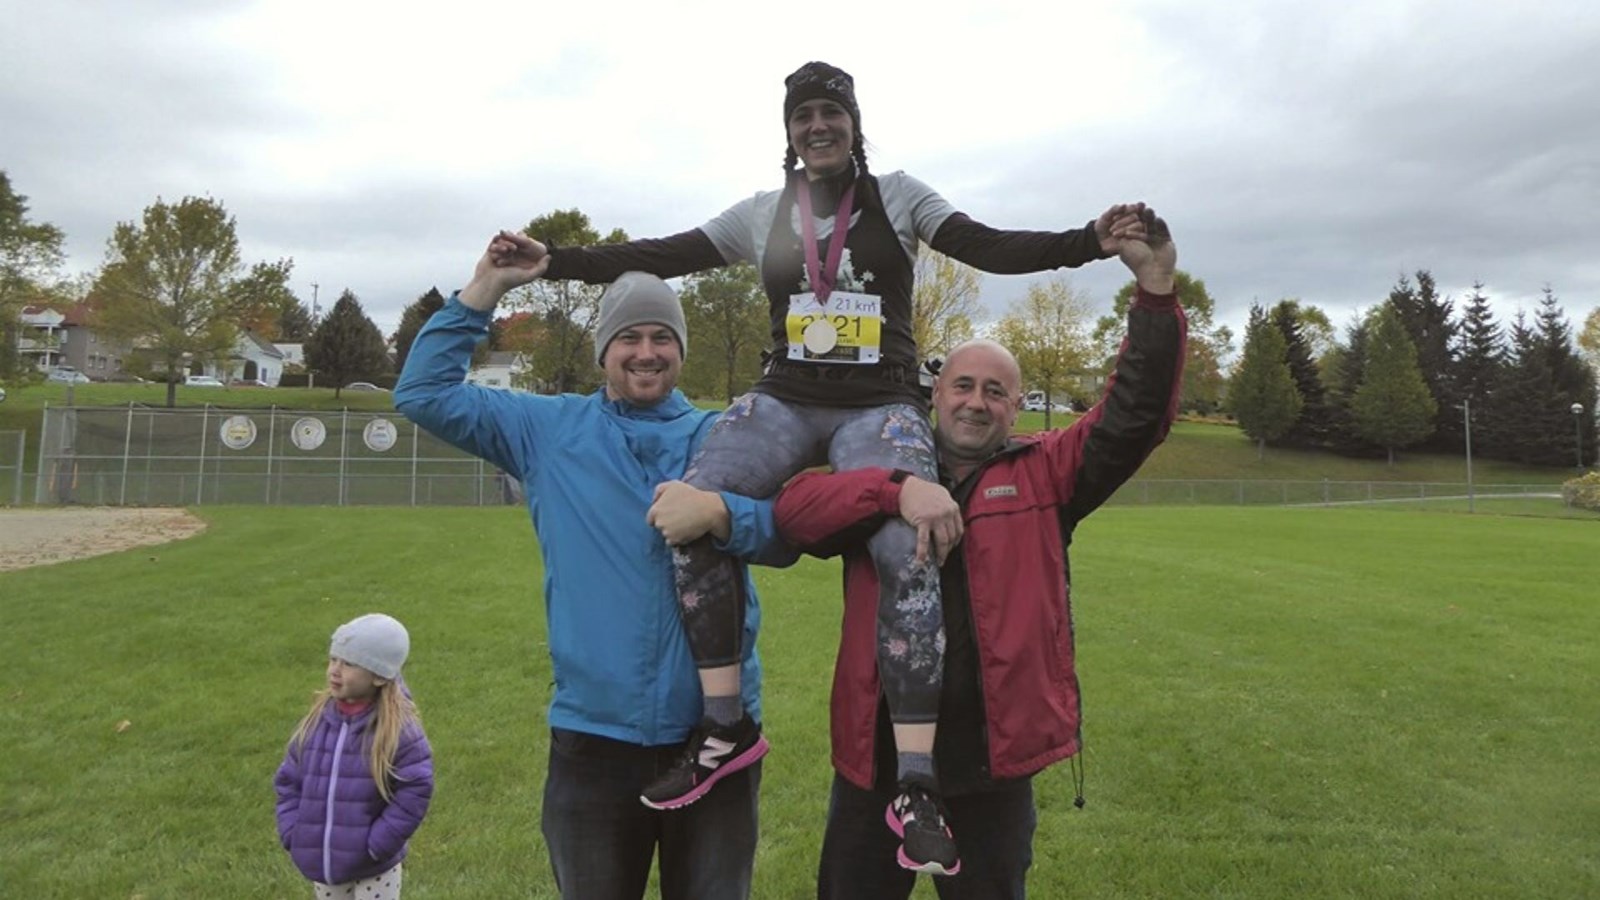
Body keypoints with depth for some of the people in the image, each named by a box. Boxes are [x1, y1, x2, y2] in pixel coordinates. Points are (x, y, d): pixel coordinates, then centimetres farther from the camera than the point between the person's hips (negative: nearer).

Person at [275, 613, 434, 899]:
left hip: (373, 867, -5)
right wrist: (292, 835, -5)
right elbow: (289, 780, 5)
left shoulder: (398, 728, -20)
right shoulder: (318, 719, -4)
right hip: (322, 860, 5)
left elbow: (415, 790, -21)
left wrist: (374, 846, -19)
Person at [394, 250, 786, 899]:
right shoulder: (549, 430, 6)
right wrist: (486, 288, 0)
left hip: (714, 733, 0)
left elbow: (788, 527, -12)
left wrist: (716, 513, -32)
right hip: (592, 738, 1)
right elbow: (424, 392, 5)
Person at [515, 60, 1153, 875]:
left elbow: (993, 249, -1)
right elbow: (659, 258, 11)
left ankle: (917, 787, -17)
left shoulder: (897, 197, 9)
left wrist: (1089, 241, -16)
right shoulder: (761, 214, 14)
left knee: (906, 555, -27)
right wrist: (552, 259, 4)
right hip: (784, 402, 2)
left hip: (880, 407, -2)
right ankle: (725, 725, -11)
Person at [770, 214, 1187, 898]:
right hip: (878, 754, 1)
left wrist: (1155, 288, -17)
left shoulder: (1044, 475, 3)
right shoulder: (882, 476, 4)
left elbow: (1136, 413, -7)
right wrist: (899, 488, -29)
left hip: (993, 756, 0)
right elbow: (793, 508, -13)